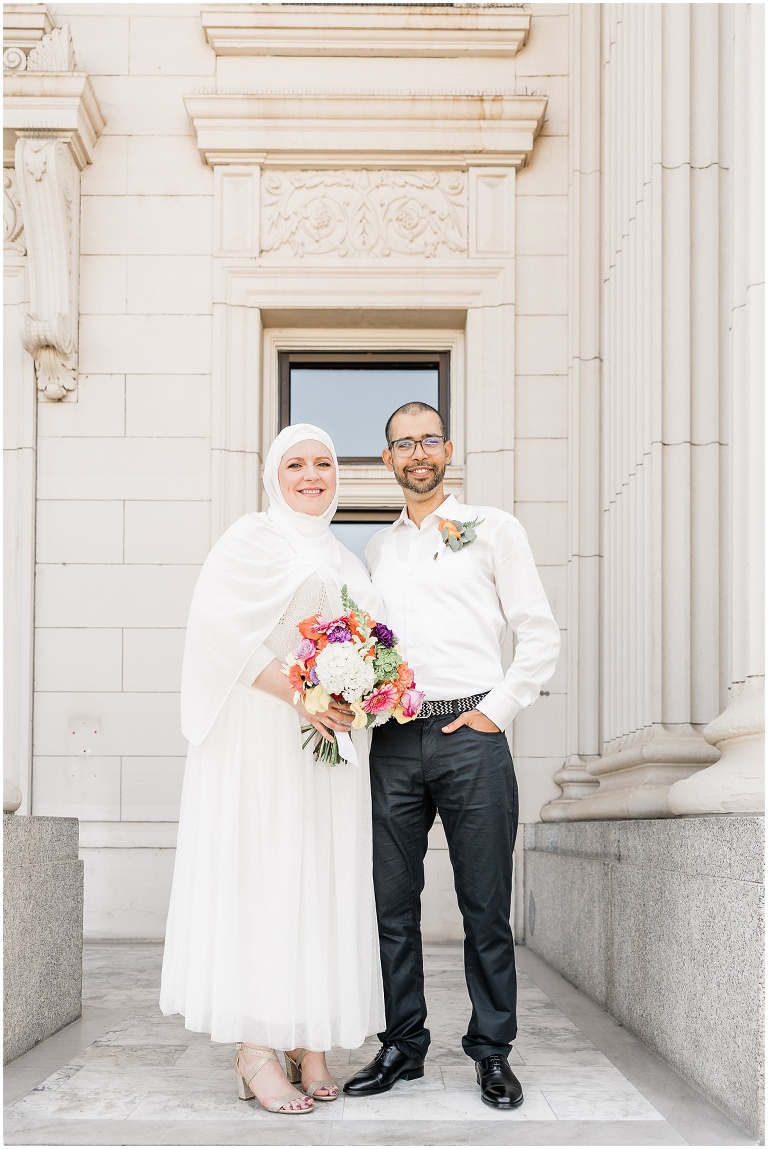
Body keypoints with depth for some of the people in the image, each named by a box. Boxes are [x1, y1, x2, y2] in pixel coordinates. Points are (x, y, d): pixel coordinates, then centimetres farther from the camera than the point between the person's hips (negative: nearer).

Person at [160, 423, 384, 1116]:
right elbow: (217, 625, -13)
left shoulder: (344, 559, 22)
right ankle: (254, 1048, -4)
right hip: (262, 740, -7)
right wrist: (295, 693, -20)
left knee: (324, 880, 4)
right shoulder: (252, 539, 1)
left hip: (330, 745, 7)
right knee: (261, 874, -8)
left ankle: (308, 1041, 9)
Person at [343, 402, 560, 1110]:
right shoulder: (378, 548, 20)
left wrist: (499, 709, -5)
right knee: (394, 903, 6)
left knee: (485, 906, 0)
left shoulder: (493, 529, 7)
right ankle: (403, 1046, 16)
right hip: (393, 739, 4)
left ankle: (492, 1053, 9)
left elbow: (541, 634, 3)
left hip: (470, 733, -4)